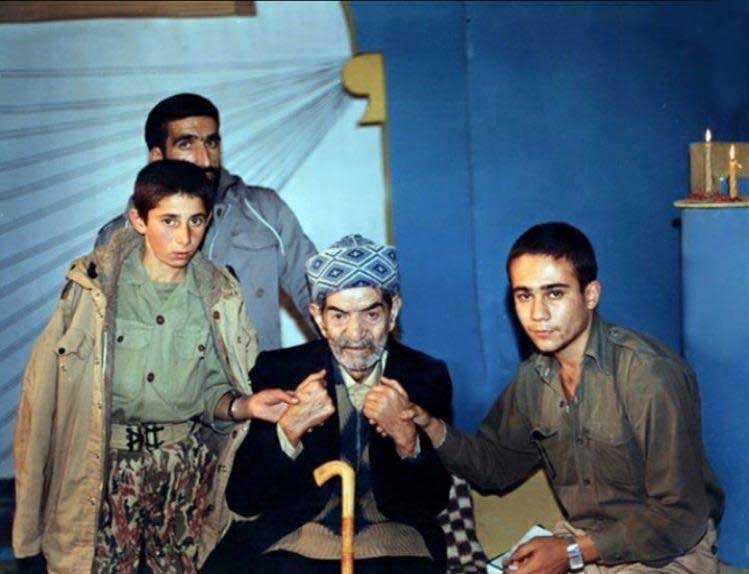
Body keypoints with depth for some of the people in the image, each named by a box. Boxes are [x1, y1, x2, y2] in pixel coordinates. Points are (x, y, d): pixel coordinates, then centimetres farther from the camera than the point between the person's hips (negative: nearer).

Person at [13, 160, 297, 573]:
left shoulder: (218, 296, 0)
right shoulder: (96, 284, -8)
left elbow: (213, 391, 5)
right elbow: (50, 382, -6)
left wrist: (246, 406, -18)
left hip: (186, 459, 3)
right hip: (105, 459, -2)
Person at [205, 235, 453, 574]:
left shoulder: (427, 377, 3)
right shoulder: (278, 371, 2)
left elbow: (434, 502, 1)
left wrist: (405, 436, -17)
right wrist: (290, 428, -18)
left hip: (392, 543, 0)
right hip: (290, 537, 0)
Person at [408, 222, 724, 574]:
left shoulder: (651, 376, -22)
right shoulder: (532, 378, 1)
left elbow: (680, 516, -20)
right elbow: (497, 466, 13)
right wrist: (431, 426, -5)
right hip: (577, 541, 6)